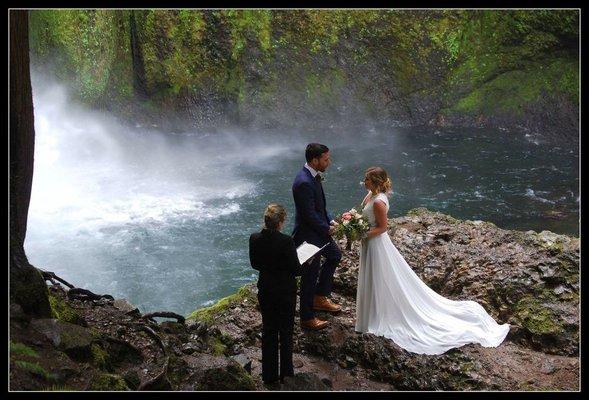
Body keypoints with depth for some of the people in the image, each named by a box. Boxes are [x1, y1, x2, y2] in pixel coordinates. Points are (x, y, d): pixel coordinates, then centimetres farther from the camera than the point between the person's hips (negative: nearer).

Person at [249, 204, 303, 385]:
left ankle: (269, 375, 23)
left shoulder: (254, 239, -9)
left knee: (268, 331, 16)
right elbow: (296, 269, -16)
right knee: (285, 332, 14)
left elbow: (255, 264, 4)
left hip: (265, 290, 4)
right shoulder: (286, 241, -24)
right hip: (285, 291, -4)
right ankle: (286, 372, 26)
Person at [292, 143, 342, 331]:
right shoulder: (304, 182, -30)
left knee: (335, 255, 27)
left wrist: (330, 221, 1)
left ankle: (320, 298, 42)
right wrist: (327, 229, -12)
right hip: (309, 236, -10)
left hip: (319, 230, 10)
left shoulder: (314, 176, 1)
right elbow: (310, 215, -26)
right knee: (310, 275, 5)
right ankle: (307, 318, 23)